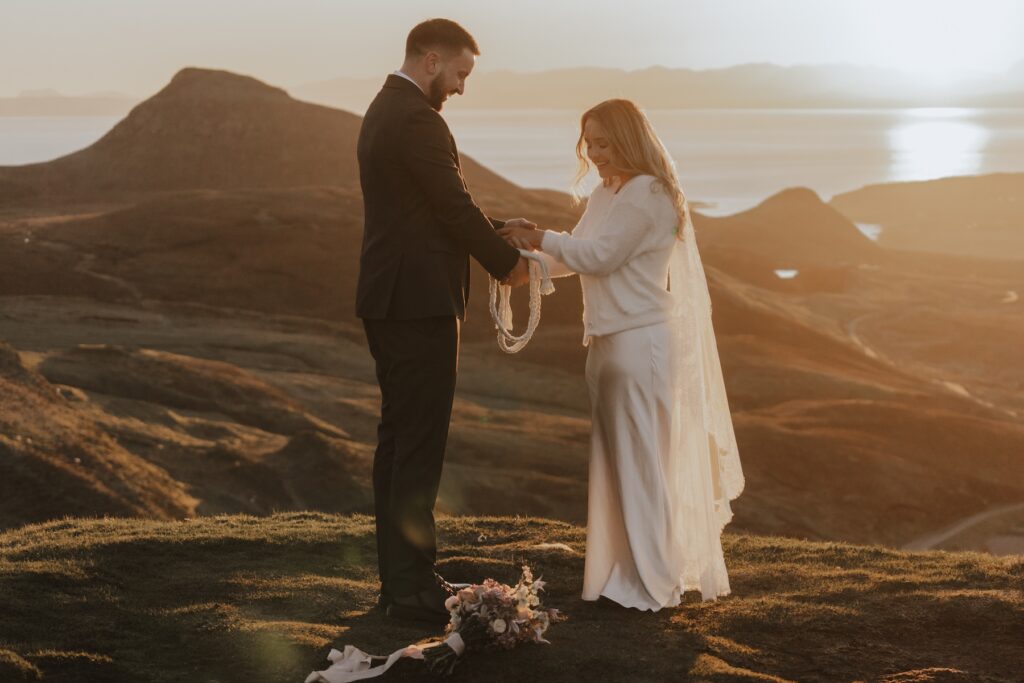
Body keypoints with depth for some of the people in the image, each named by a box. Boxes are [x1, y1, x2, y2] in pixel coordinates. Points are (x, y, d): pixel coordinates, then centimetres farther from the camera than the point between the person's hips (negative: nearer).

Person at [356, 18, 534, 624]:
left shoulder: (385, 111, 17)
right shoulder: (418, 120, -16)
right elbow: (455, 208, -15)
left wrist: (497, 228, 14)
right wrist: (508, 263, -1)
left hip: (391, 301, 11)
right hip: (419, 303, -11)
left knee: (399, 439, 13)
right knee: (420, 445, -6)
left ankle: (400, 576, 20)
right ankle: (413, 588, -1)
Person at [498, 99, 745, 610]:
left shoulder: (648, 194, -13)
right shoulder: (604, 196, 15)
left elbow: (599, 255, -18)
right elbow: (573, 259, 14)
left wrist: (538, 237, -12)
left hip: (643, 342, -9)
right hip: (610, 340, 9)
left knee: (643, 460, -3)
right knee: (615, 458, 12)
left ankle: (653, 583, 5)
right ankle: (625, 572, 20)